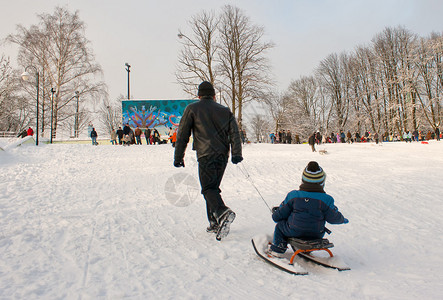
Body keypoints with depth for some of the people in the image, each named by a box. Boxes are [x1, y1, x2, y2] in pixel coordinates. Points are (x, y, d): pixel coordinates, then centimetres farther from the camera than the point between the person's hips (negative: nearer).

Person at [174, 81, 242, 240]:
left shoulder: (192, 109, 7)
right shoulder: (225, 110, 17)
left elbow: (182, 135, 4)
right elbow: (234, 133, 5)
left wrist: (178, 157, 8)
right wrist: (236, 154, 0)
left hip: (206, 155, -5)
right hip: (223, 156, 5)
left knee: (208, 188, -6)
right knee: (213, 187, 14)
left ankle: (223, 213, -32)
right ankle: (215, 223, 14)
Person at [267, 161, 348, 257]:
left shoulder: (293, 196, -10)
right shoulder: (326, 200, -12)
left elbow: (279, 215, 0)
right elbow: (333, 218, 1)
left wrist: (275, 214, 23)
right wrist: (342, 220, 24)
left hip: (294, 232, -1)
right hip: (316, 235, 2)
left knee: (280, 225, 24)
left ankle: (277, 249, 18)